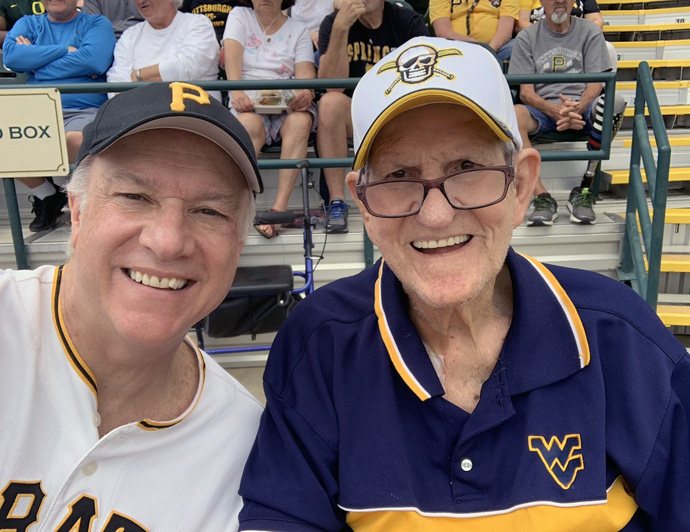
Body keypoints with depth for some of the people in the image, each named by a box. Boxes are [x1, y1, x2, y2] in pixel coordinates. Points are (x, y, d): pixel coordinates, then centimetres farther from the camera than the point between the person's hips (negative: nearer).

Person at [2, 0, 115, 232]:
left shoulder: (97, 23, 12)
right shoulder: (28, 24, 22)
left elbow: (94, 60, -10)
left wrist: (35, 59, -1)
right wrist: (66, 50, -3)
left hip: (84, 110, -3)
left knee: (75, 139, -37)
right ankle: (46, 195, 3)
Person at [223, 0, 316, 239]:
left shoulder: (298, 29, 18)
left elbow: (305, 72, 2)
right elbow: (232, 55, -1)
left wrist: (306, 92, -23)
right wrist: (237, 92, -22)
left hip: (288, 104, 1)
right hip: (248, 103, -1)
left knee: (301, 122, -34)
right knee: (250, 124, -36)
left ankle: (279, 207, -41)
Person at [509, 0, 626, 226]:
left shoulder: (590, 32, 11)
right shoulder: (526, 37, 9)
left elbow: (595, 85, 1)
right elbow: (526, 92, -1)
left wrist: (577, 108, -23)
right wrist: (555, 110, -22)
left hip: (582, 107, 1)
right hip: (542, 110, 0)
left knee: (614, 102, -33)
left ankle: (584, 191, -25)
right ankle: (542, 197, -32)